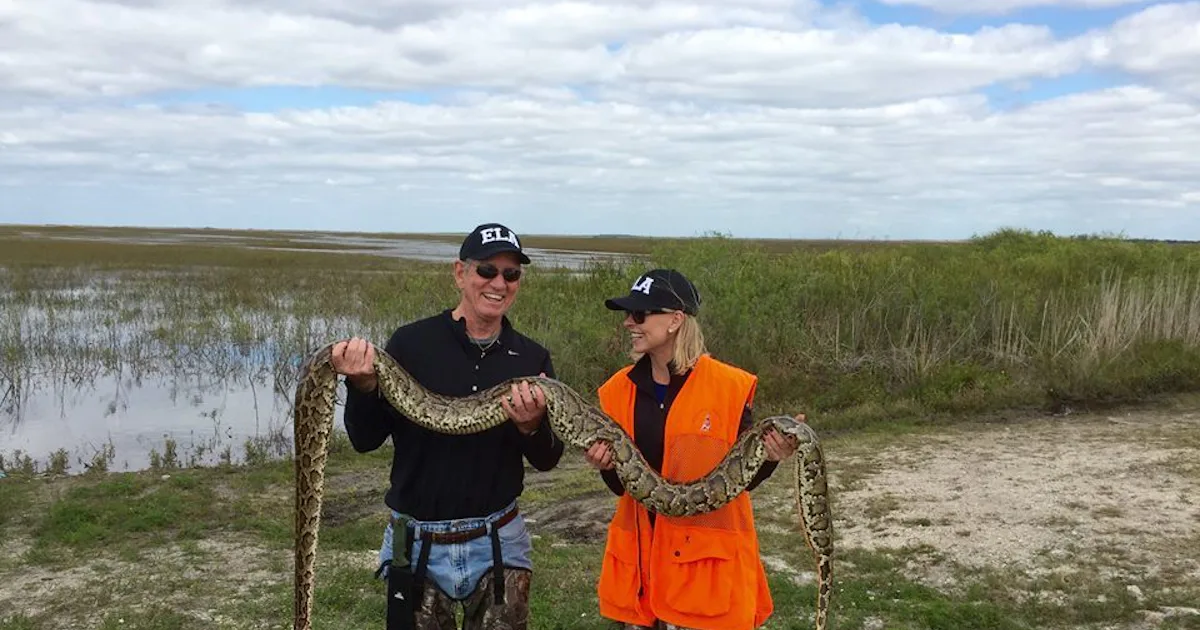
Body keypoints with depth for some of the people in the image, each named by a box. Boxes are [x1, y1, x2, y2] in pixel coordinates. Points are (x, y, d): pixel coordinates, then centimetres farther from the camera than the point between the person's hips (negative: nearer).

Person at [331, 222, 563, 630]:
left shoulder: (532, 359, -1)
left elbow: (547, 461, 0)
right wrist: (363, 386, -23)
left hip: (498, 542, 2)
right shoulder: (411, 342, -8)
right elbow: (365, 440, -4)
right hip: (418, 544, -1)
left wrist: (532, 427, -21)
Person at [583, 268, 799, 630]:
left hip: (707, 560, -4)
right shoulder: (619, 389, 2)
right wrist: (607, 467, -13)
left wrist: (768, 458, -23)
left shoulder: (730, 386, -10)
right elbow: (623, 485, 7)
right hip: (637, 556, 4)